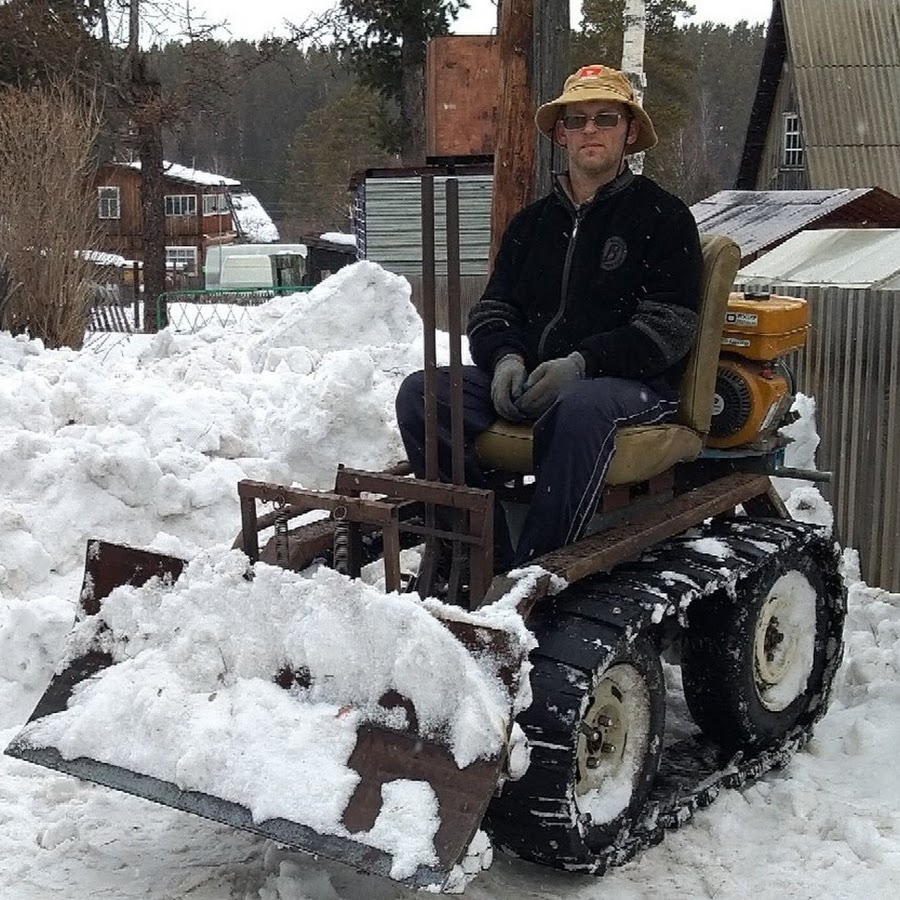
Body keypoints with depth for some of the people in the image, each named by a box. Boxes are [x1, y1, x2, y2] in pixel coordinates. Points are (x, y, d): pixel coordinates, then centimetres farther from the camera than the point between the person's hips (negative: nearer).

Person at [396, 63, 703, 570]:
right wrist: (507, 358, -5)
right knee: (421, 392, -18)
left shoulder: (662, 216, 5)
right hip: (528, 378, 5)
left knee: (578, 407, -40)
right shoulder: (532, 223, 23)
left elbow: (669, 326, -4)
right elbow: (493, 309, 20)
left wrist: (581, 363, -17)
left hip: (634, 383, -5)